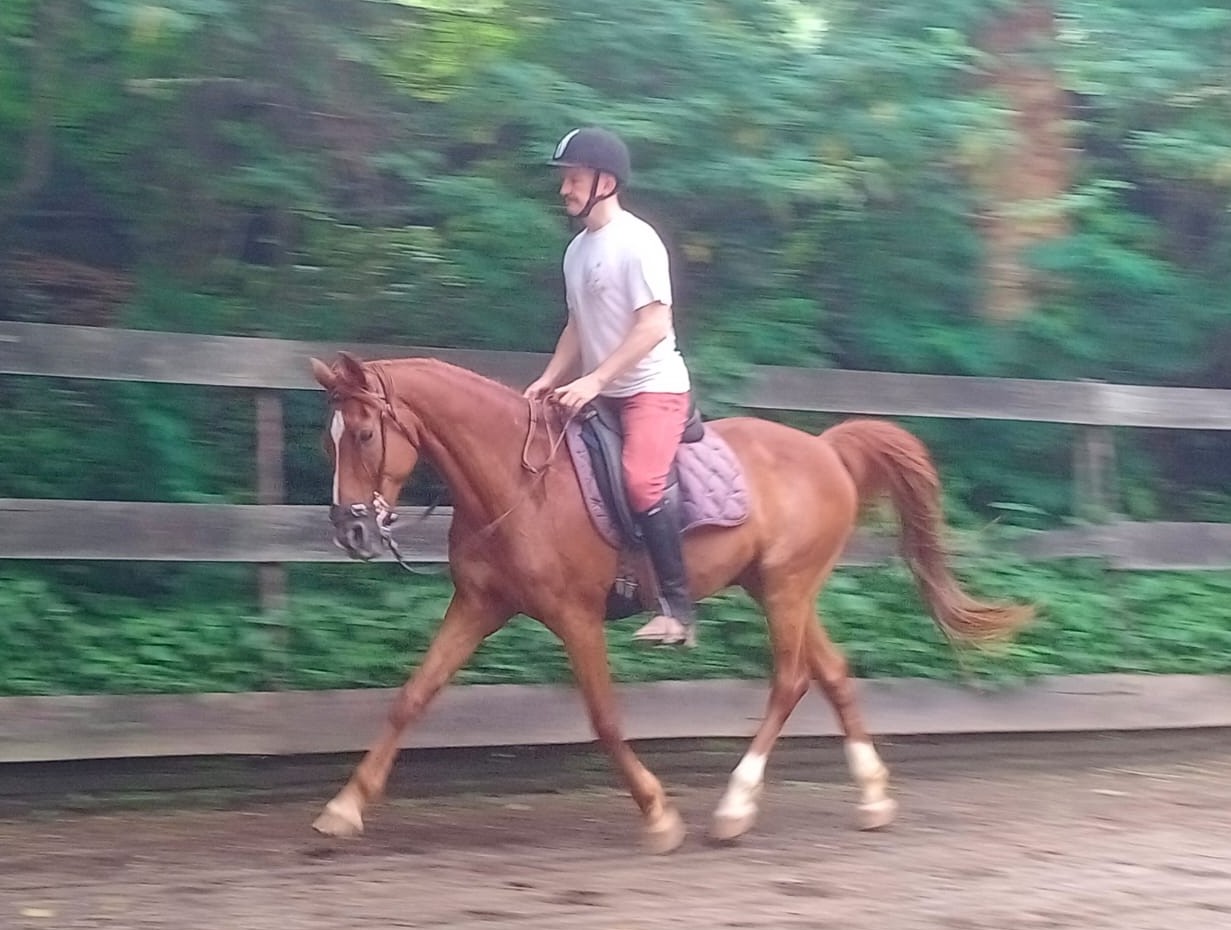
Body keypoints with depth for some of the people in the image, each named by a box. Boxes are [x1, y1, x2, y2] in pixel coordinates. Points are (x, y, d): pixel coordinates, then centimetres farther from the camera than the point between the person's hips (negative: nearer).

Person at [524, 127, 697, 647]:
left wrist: (594, 381, -25)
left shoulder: (637, 241, -15)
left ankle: (678, 606, -22)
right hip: (603, 394, 10)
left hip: (653, 388, -10)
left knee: (640, 480, -30)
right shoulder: (577, 249, 11)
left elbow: (654, 326, -21)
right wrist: (550, 380, 5)